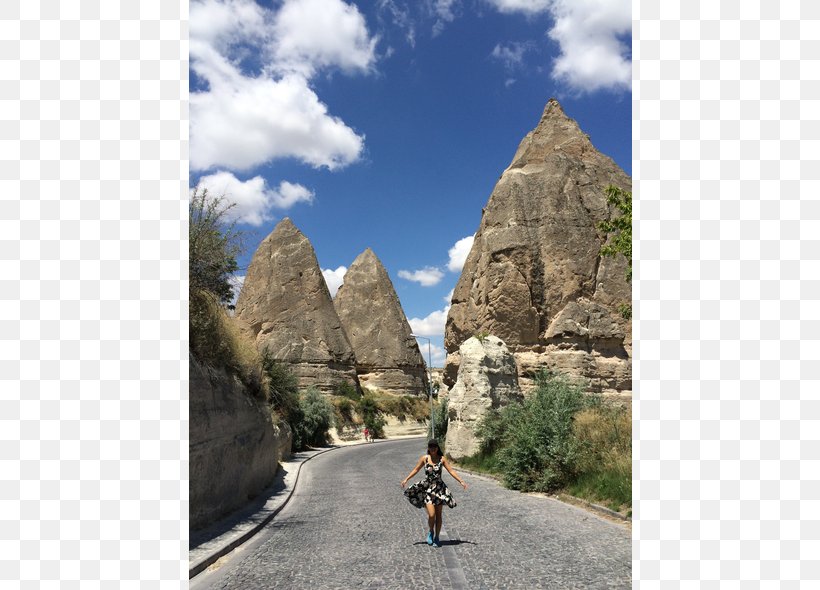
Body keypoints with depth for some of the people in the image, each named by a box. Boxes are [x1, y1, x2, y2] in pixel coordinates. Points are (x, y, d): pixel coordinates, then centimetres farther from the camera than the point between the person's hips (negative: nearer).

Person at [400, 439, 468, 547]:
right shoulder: (424, 458, -1)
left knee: (438, 515, 7)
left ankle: (436, 537, 23)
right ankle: (430, 532, 18)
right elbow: (415, 470, 7)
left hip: (439, 488, 1)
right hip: (427, 489, -1)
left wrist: (461, 481, -8)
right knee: (431, 515, -12)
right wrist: (406, 479, 1)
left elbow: (451, 471, 0)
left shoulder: (442, 459, -2)